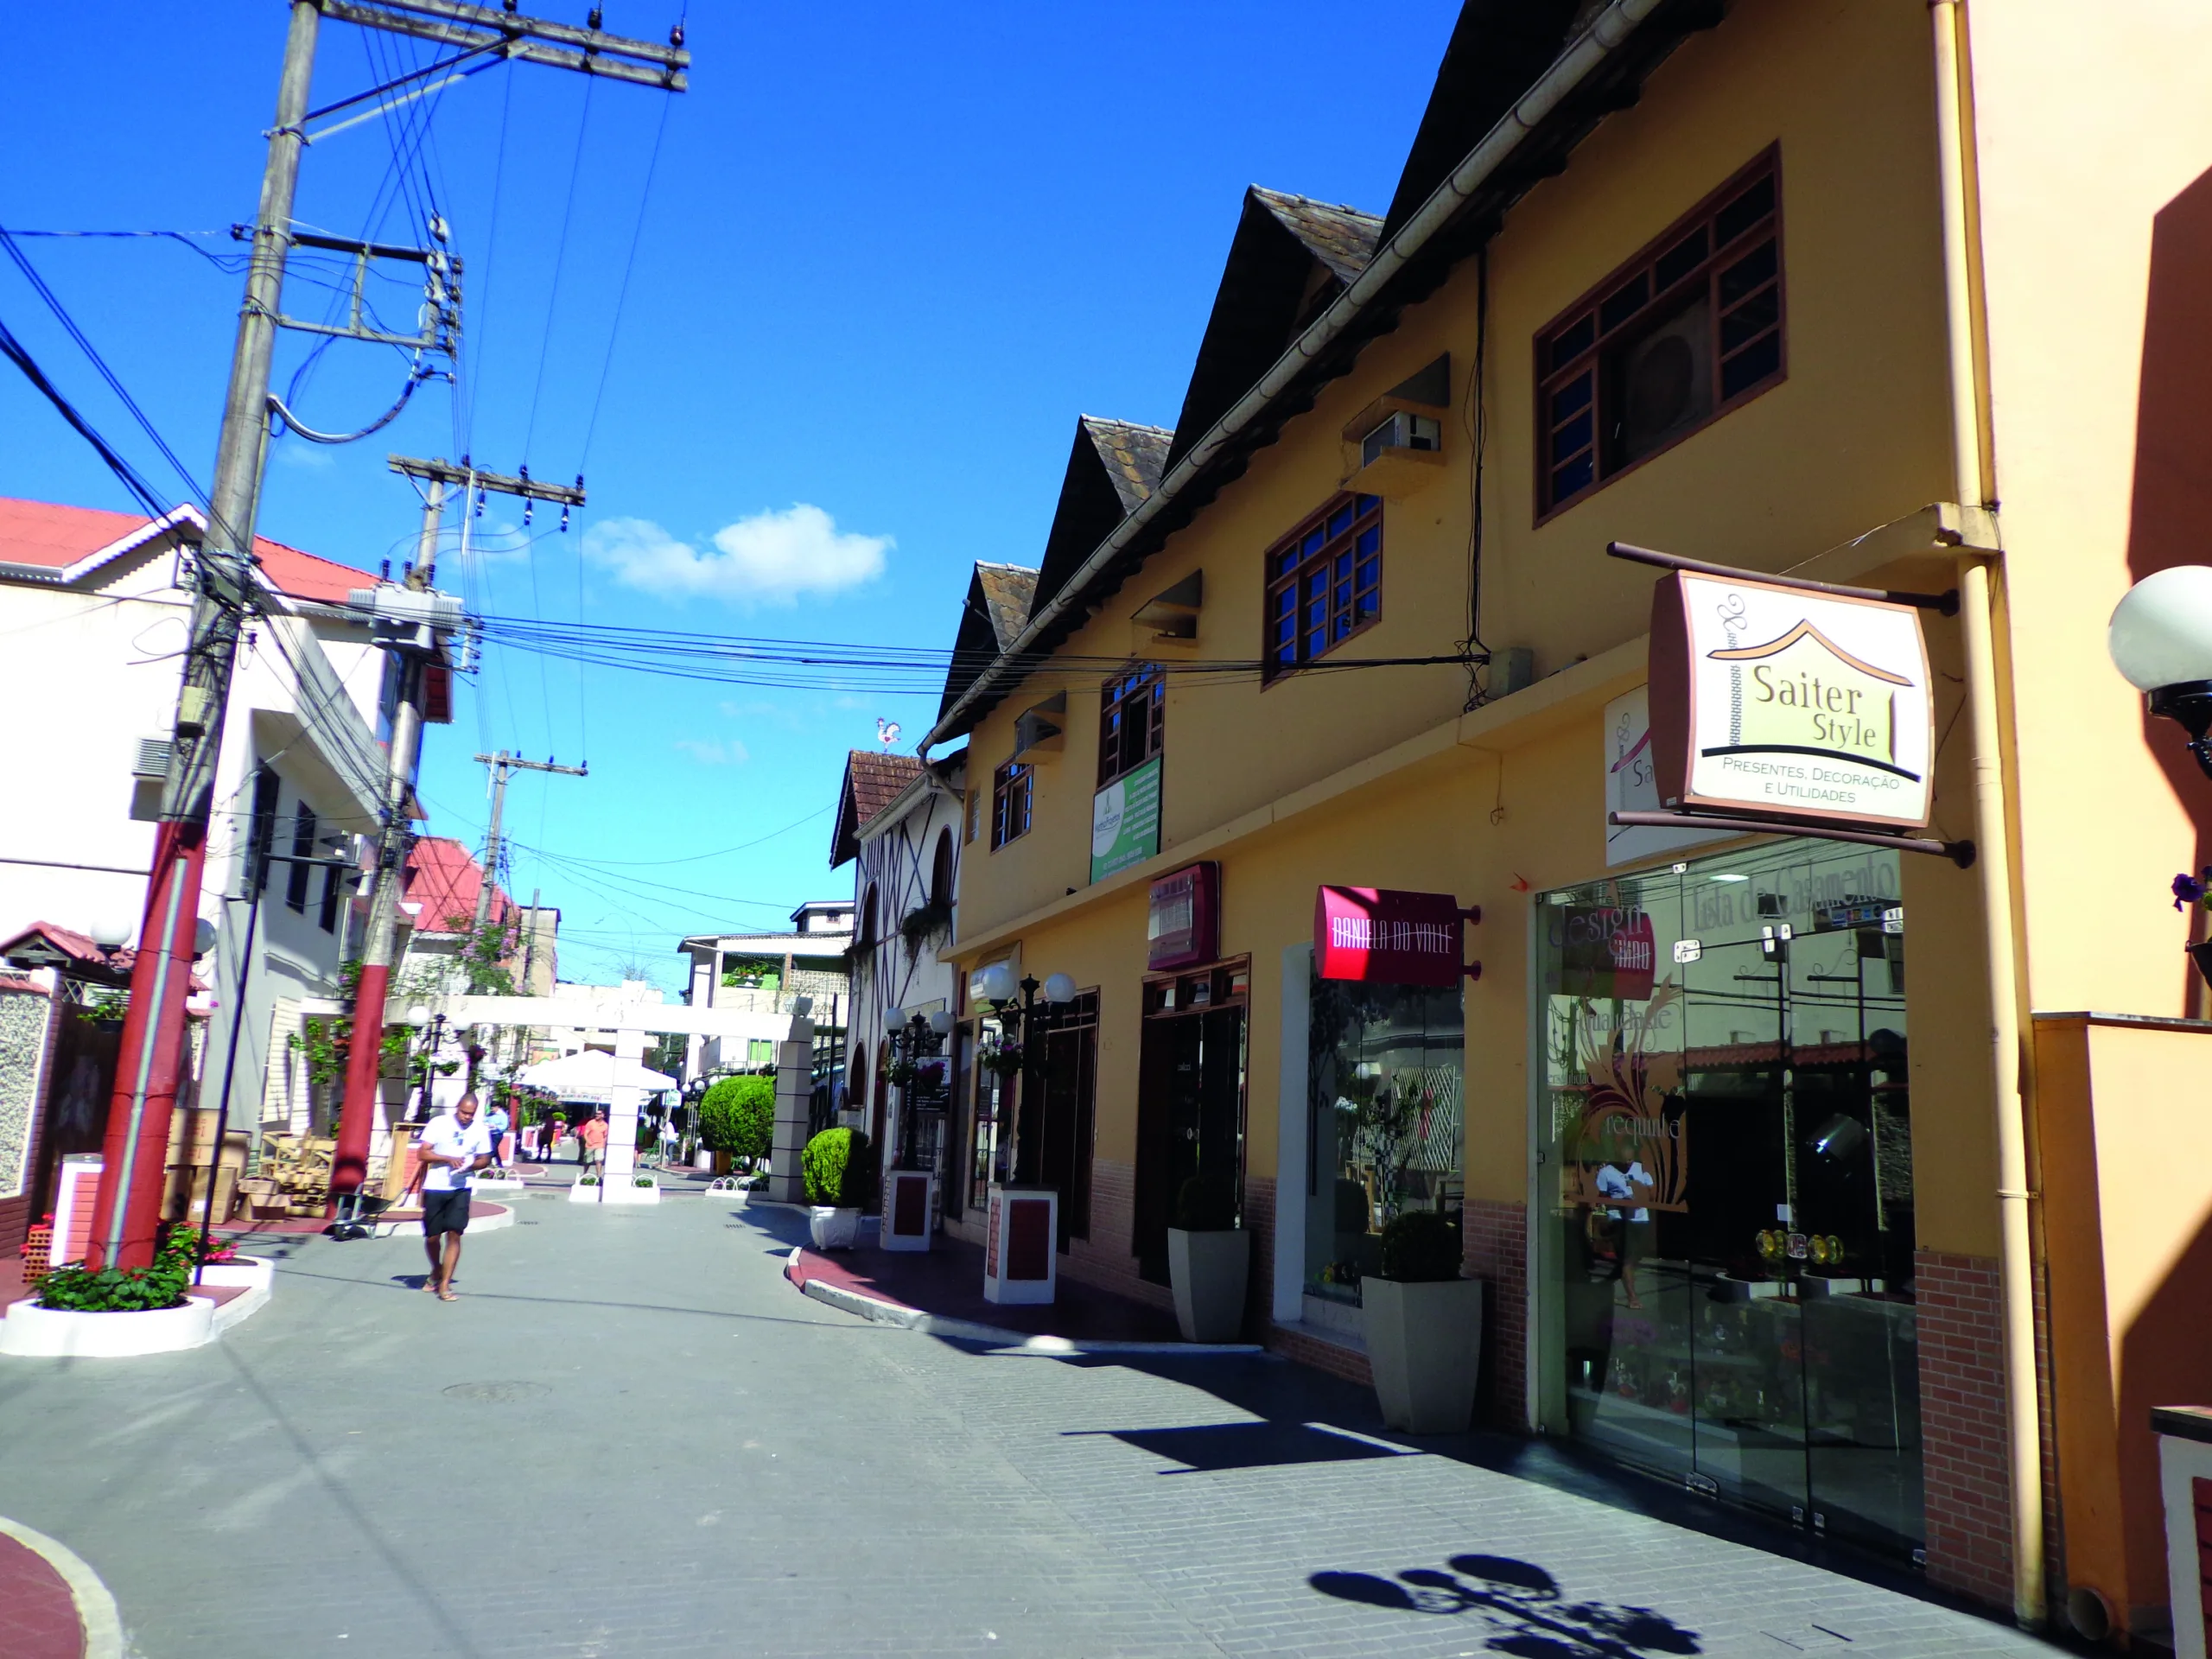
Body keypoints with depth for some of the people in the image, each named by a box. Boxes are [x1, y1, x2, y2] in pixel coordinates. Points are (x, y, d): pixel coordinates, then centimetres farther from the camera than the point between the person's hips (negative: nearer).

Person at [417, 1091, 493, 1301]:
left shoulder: (481, 1130, -1)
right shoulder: (438, 1123, -7)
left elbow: (484, 1159, 9)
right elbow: (422, 1154, -9)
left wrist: (470, 1166, -13)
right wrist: (449, 1159, -22)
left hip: (461, 1189, 1)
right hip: (435, 1188, 0)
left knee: (454, 1234, -8)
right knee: (432, 1237, 8)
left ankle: (444, 1285, -2)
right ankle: (436, 1271, 36)